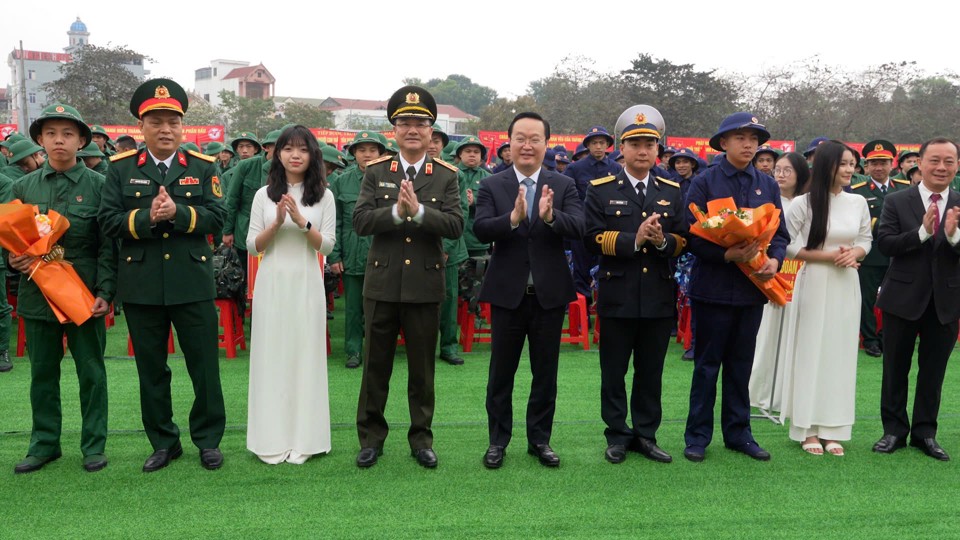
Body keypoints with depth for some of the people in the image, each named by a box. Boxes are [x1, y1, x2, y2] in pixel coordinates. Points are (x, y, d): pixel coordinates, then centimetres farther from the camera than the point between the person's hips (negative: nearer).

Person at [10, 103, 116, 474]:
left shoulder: (98, 185, -3)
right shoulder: (24, 187, 6)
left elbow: (107, 246, -5)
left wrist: (104, 293, -12)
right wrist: (14, 259, -9)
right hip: (37, 293, 3)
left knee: (91, 371, 7)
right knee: (42, 372, 13)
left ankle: (93, 445, 19)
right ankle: (44, 443, 26)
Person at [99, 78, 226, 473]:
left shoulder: (202, 167, 4)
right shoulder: (120, 167, 4)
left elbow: (215, 217, -5)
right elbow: (108, 220, -3)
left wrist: (177, 212, -21)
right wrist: (147, 218, -19)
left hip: (192, 282, -1)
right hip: (141, 285, 1)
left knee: (204, 365, 5)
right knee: (151, 369, 11)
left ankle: (208, 439, 21)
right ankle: (163, 442, 25)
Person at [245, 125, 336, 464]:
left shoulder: (323, 195, 4)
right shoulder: (264, 194, 6)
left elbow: (328, 245, -1)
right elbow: (252, 246, 2)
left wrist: (302, 222, -15)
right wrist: (277, 223, -13)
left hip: (306, 283, 0)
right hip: (272, 283, 1)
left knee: (305, 355, 2)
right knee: (271, 356, 3)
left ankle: (303, 439, 12)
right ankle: (272, 440, 12)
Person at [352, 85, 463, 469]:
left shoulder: (446, 176, 1)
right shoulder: (375, 172, 3)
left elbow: (455, 226, -10)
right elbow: (360, 221, -7)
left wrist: (419, 210, -23)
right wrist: (396, 211, -22)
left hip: (425, 286, 0)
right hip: (382, 283, 1)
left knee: (422, 369, 10)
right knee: (375, 366, 9)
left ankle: (421, 438, 24)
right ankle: (371, 437, 23)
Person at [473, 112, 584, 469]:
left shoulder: (564, 186, 2)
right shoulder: (491, 186, -1)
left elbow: (579, 228, -13)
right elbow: (480, 230, -15)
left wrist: (550, 216, -32)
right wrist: (513, 217, -32)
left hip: (550, 292, 1)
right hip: (507, 292, -1)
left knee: (546, 373, 11)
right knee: (501, 372, 10)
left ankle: (540, 439, 26)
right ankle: (498, 439, 24)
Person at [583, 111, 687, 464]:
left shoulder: (672, 192, 11)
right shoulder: (600, 190, 1)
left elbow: (683, 240, 7)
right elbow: (592, 238, -8)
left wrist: (662, 241, -14)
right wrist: (635, 240, -18)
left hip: (659, 297, 3)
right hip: (617, 297, -2)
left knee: (651, 373, 11)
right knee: (613, 373, 7)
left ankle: (646, 435, 23)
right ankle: (617, 437, 19)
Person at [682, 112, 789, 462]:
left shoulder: (767, 185, 9)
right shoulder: (704, 183, -4)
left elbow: (780, 233, 10)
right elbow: (693, 235, -9)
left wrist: (774, 259, -10)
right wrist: (727, 255, -22)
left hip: (752, 286, 4)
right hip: (714, 286, -4)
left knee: (741, 365, 13)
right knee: (707, 365, 5)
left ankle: (738, 432, 24)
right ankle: (698, 436, 15)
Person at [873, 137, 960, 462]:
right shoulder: (897, 202, -4)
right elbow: (885, 244, -13)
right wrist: (923, 230, -25)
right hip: (904, 298, -1)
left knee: (933, 370, 11)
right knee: (895, 369, 8)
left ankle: (925, 432, 24)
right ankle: (894, 430, 22)